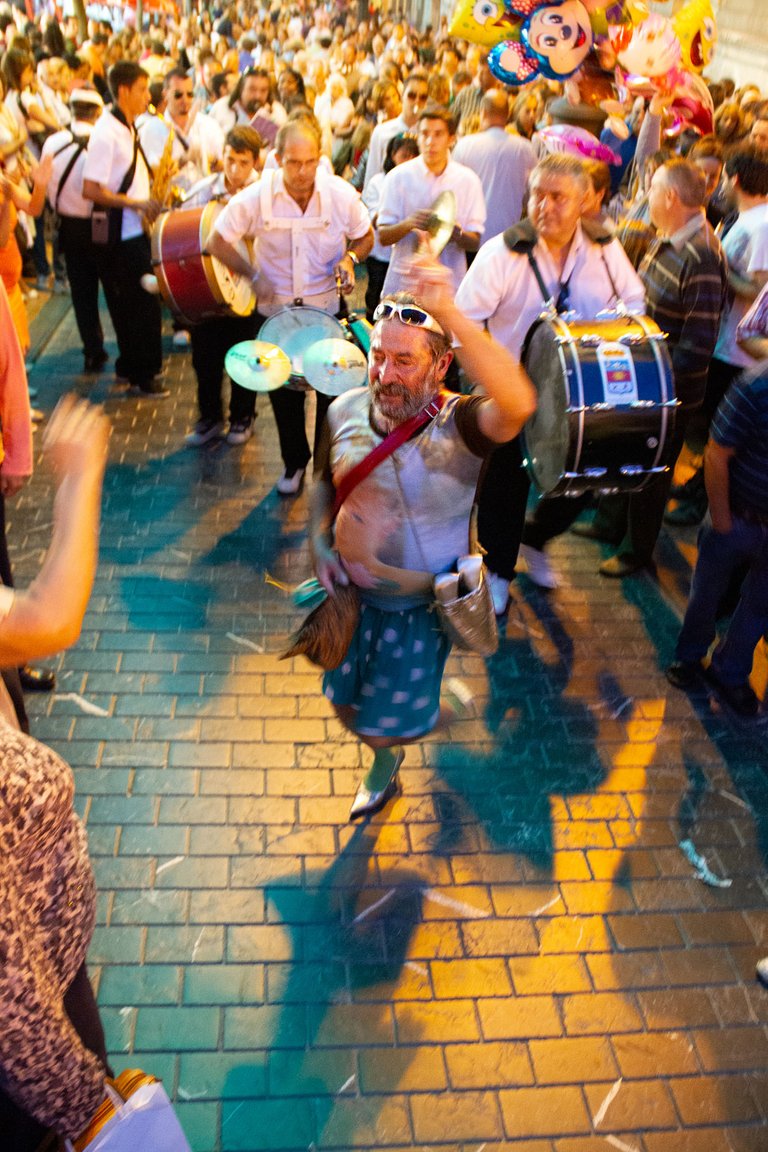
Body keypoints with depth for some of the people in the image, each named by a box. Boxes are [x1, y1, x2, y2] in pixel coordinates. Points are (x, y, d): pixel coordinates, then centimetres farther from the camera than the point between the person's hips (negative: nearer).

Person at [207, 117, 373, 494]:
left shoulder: (341, 193, -13)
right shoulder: (255, 197, -15)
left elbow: (365, 236, 3)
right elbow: (218, 241, -7)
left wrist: (350, 258, -18)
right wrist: (252, 274, -19)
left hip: (329, 308, 0)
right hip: (275, 310, 1)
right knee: (284, 393, 13)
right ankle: (295, 462, 35)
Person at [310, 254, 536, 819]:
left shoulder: (458, 426, -28)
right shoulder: (347, 411, -12)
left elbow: (517, 404, -53)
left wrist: (448, 312, -56)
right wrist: (320, 546, -6)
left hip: (419, 605, -5)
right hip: (352, 592, 5)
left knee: (384, 728, 9)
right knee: (348, 706, 24)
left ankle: (430, 712, 46)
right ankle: (386, 761, 59)